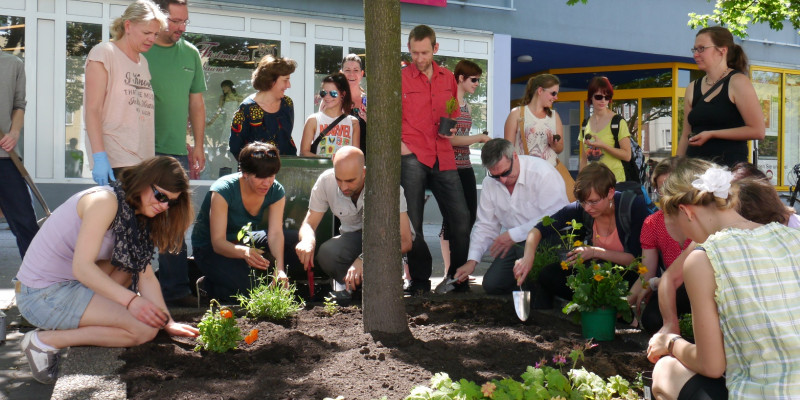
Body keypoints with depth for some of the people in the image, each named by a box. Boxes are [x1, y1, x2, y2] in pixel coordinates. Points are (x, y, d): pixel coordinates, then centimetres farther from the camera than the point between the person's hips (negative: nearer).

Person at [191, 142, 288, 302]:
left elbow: (276, 233, -23)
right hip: (209, 247, -5)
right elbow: (218, 242, -32)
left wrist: (280, 269, -42)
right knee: (245, 286, -32)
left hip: (244, 240, 5)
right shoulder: (223, 190, -29)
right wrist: (244, 252, -55)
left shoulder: (276, 191, -13)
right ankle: (210, 286, 0)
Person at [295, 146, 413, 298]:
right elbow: (309, 224, -8)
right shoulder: (326, 181, -18)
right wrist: (308, 240, -33)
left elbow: (405, 241, -31)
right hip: (354, 237, 2)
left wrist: (364, 259, -44)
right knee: (326, 253, -30)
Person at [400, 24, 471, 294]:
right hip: (413, 157, -3)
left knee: (461, 217, -1)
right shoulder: (400, 78, 3)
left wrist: (451, 127, 5)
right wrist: (399, 144, -10)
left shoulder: (448, 79, 14)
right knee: (413, 222, -1)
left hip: (444, 158, 3)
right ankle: (419, 280, 11)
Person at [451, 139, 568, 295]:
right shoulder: (490, 184, 3)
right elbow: (485, 225, 7)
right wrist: (472, 260, -5)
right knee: (491, 285, -5)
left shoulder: (543, 173, -19)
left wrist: (514, 235, -24)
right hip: (516, 243, 6)